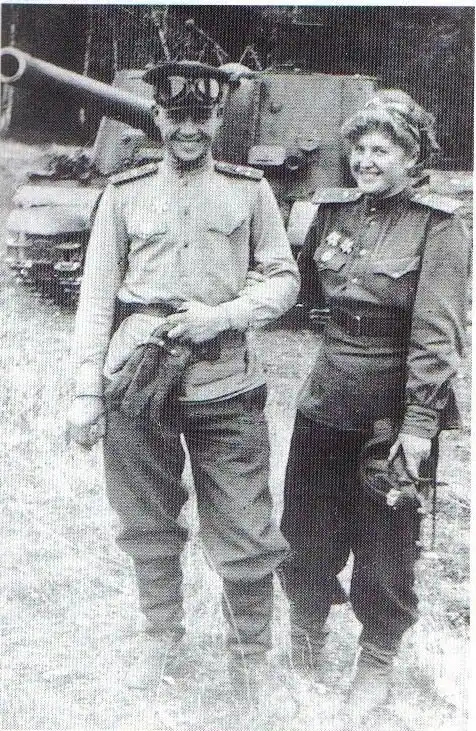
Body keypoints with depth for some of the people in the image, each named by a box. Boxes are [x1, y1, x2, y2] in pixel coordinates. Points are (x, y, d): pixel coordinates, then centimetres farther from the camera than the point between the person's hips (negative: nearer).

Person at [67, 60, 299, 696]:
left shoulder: (250, 189, 7)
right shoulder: (124, 193, 8)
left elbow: (284, 279, 10)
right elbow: (96, 295, 7)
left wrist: (224, 314, -9)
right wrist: (87, 392, 1)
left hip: (226, 384, -1)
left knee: (246, 536, 1)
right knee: (150, 530, 11)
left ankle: (253, 664, 21)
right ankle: (163, 644, 32)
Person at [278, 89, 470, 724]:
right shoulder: (333, 211, 6)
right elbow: (309, 294, 22)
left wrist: (419, 423, -19)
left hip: (393, 411, -5)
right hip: (325, 403, 5)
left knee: (385, 547, 7)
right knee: (305, 536, 12)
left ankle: (375, 670, 29)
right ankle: (306, 659, 35)